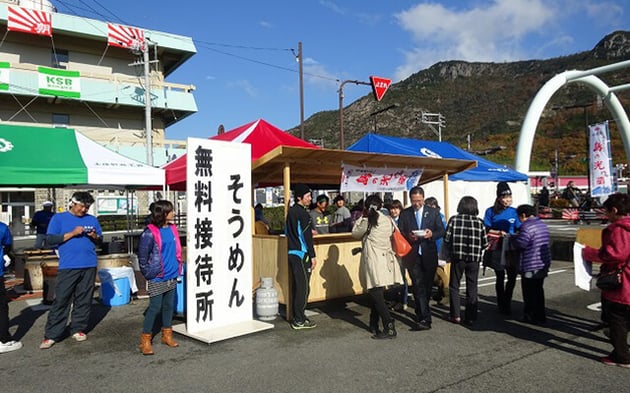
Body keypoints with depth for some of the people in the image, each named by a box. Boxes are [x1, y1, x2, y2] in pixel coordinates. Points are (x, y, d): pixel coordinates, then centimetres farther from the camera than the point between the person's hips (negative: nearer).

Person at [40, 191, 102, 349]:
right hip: (68, 267, -3)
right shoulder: (59, 218, 4)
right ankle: (51, 335, 4)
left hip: (89, 266, 3)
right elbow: (50, 240, -4)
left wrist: (95, 236, -7)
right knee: (61, 300, -3)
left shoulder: (92, 220, 12)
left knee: (84, 299, 7)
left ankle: (78, 329, 18)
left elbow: (100, 240, 16)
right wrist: (72, 233, -13)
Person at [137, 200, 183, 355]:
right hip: (157, 278, -6)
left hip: (172, 276, 6)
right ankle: (145, 340, 10)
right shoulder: (150, 232, -13)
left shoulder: (172, 229, 6)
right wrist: (148, 273, -9)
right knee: (155, 307, -2)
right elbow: (142, 255, -11)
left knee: (169, 305, 13)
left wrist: (179, 266, 13)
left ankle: (167, 335, 27)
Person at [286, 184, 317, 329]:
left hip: (292, 253, 9)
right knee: (303, 287, -3)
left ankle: (297, 317, 23)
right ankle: (299, 321, 3)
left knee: (298, 286, 16)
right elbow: (307, 236, -17)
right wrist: (312, 256, -14)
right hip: (301, 254, -9)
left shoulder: (291, 211, 13)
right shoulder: (302, 213, -15)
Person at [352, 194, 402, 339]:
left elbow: (355, 233, 6)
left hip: (373, 262, -6)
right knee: (377, 294, 15)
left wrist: (362, 217, 12)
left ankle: (389, 327, -11)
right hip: (385, 260, 6)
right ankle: (374, 325, 23)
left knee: (376, 295, -4)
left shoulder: (367, 221, -9)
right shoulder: (388, 220, 5)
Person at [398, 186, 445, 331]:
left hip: (429, 255, 2)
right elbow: (399, 233, 3)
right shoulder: (404, 214, 4)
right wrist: (408, 236, -17)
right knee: (419, 286, -8)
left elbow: (441, 231, 4)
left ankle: (420, 314, 29)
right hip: (413, 255, -1)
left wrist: (432, 234, -16)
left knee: (427, 285, 11)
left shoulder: (433, 212, 6)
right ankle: (425, 318, -9)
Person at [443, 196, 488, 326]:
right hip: (474, 259, 1)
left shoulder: (454, 220, -5)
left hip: (457, 258, -1)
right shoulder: (479, 222, -2)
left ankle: (456, 315, 11)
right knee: (472, 289, 10)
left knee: (454, 287, 12)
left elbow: (447, 239, -7)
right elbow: (485, 243, -2)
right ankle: (470, 317, 13)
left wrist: (449, 252, 11)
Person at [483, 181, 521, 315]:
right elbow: (486, 230, -2)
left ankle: (506, 303, 24)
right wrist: (499, 232, -16)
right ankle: (501, 305, 21)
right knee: (500, 277, 6)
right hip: (497, 249, -2)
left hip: (511, 249, 2)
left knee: (512, 276, 3)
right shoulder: (491, 211, -3)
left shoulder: (513, 212, 3)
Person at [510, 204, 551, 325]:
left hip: (530, 266, -9)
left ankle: (530, 317, 9)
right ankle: (540, 316, 28)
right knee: (538, 290, 18)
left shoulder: (527, 226, -18)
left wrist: (512, 238, -1)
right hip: (544, 264, 9)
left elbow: (520, 244, -23)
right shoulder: (543, 225, 12)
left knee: (529, 293, 2)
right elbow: (548, 243, 19)